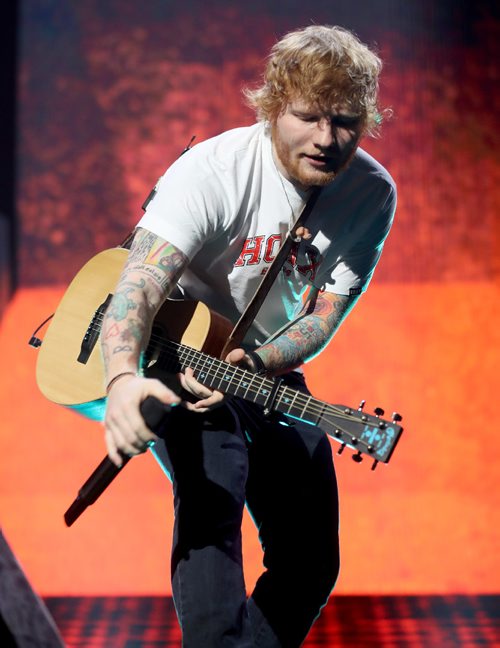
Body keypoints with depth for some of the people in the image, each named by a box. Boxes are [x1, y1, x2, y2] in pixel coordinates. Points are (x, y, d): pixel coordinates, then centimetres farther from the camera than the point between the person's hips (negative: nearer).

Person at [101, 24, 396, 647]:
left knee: (310, 563, 2)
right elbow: (140, 284, -35)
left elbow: (324, 317, -12)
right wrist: (122, 378, -55)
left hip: (270, 371, 5)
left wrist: (253, 364, -32)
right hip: (173, 353, -4)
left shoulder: (373, 195, -11)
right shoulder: (214, 169, -25)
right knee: (214, 479, -33)